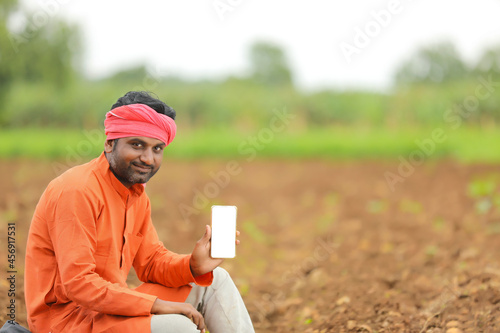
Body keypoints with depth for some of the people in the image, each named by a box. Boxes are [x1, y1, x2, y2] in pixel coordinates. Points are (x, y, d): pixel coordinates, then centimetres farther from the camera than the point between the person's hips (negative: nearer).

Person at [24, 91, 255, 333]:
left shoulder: (137, 195, 9)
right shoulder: (77, 192, -21)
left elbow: (151, 261, 12)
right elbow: (77, 283, -27)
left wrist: (194, 266, -11)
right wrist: (156, 305, -26)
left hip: (107, 303, 10)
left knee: (215, 281, 8)